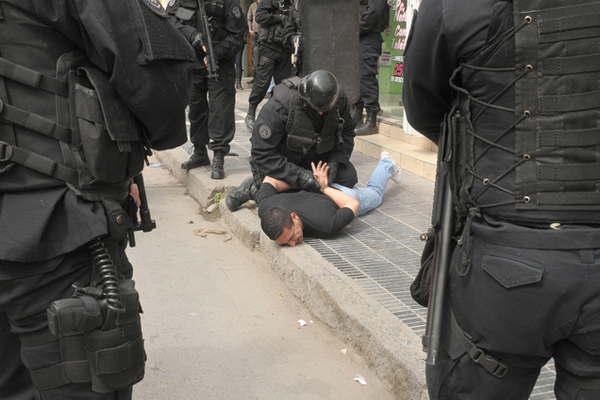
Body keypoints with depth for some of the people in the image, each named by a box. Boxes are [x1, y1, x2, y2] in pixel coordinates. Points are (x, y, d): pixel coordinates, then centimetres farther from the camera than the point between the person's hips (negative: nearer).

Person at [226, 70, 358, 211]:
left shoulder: (339, 100, -20)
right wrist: (300, 176, -38)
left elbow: (347, 132, -2)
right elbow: (262, 154, -32)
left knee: (348, 177, -13)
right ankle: (253, 188, 9)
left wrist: (334, 162, -20)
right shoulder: (278, 106, -34)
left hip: (316, 155, 5)